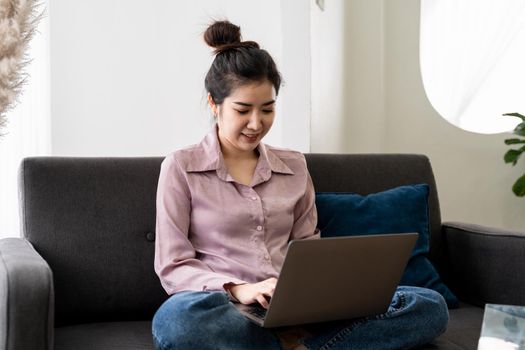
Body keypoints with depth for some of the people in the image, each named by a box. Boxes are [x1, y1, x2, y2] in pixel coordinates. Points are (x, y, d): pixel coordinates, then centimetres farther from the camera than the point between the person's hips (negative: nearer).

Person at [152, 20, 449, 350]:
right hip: (227, 311, -3)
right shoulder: (181, 168, 4)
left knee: (429, 306, -15)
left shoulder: (294, 165, 15)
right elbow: (173, 266, -1)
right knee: (176, 319, -41)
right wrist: (236, 290, -18)